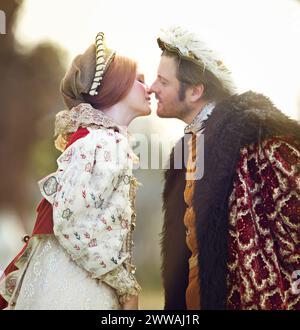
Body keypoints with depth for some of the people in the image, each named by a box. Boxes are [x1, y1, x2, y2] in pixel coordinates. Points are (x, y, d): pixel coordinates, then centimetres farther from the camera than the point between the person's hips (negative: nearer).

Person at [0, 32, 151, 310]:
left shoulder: (109, 140, 13)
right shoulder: (100, 142, -16)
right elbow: (71, 222, -23)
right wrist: (126, 285, -16)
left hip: (86, 280, 9)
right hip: (74, 286, -9)